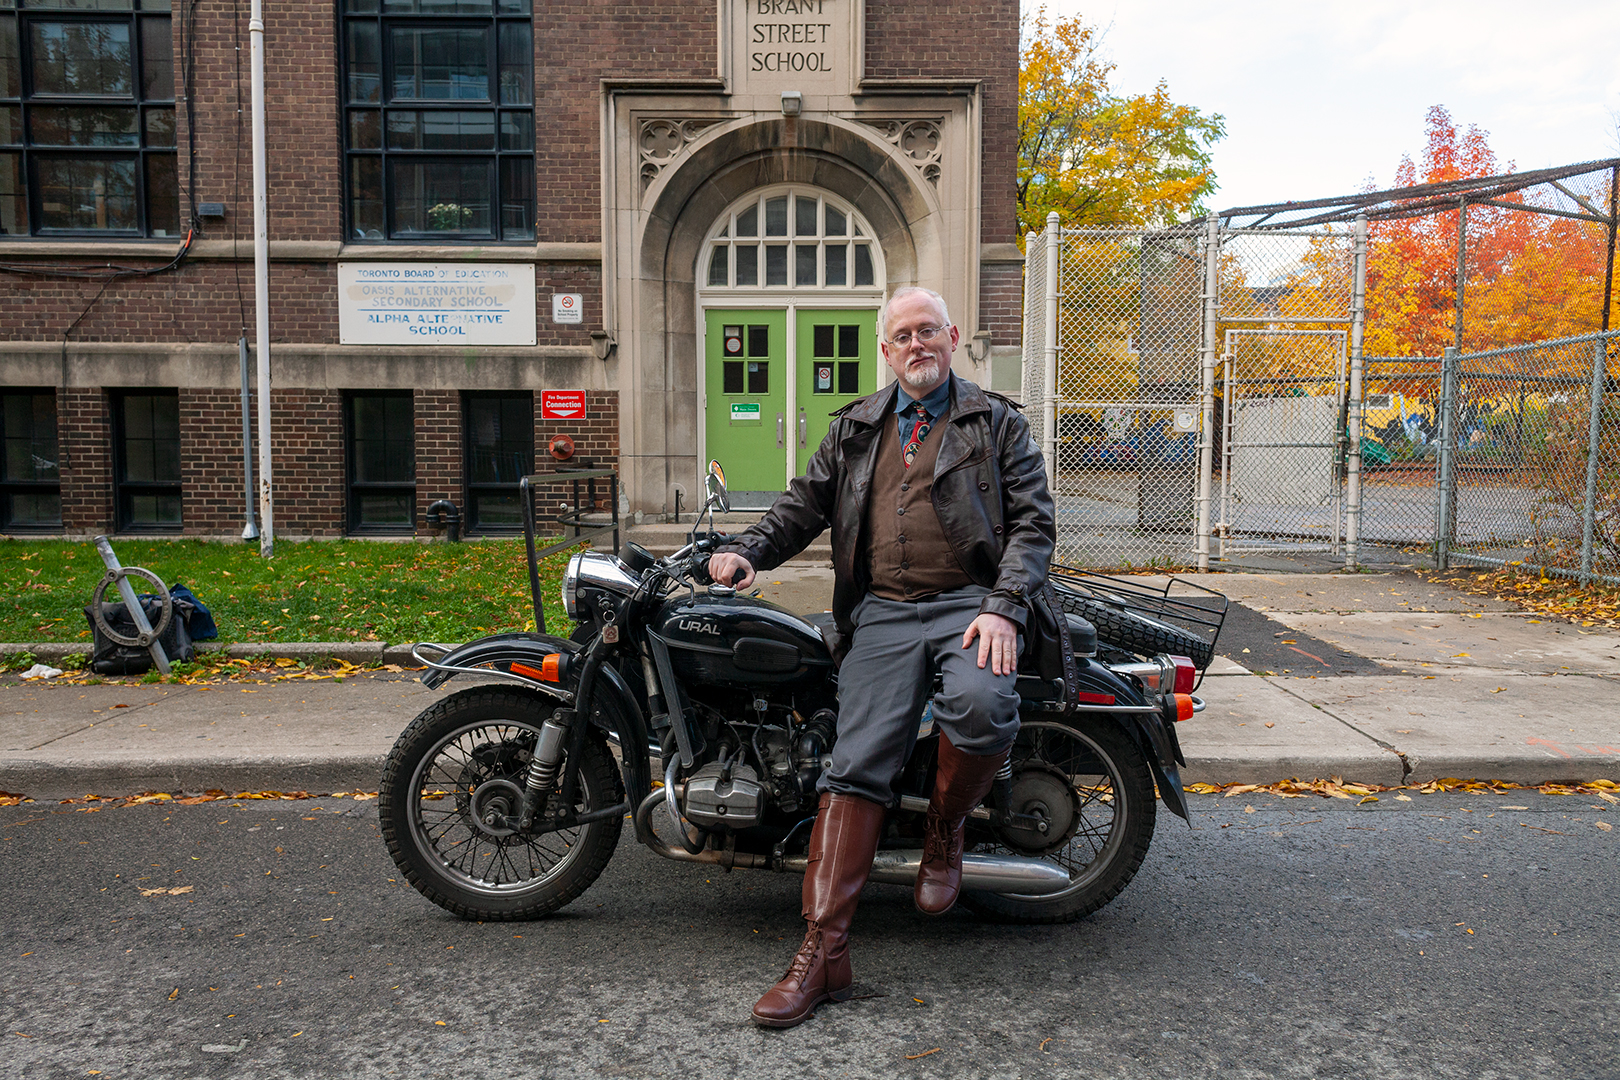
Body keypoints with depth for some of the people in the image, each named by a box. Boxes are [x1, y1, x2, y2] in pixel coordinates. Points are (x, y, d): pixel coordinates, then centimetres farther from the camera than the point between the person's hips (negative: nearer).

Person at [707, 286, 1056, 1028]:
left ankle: (945, 829, -1)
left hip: (970, 603, -2)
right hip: (881, 612, 2)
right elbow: (805, 503, 21)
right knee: (857, 763, -12)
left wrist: (1003, 607, -12)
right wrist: (749, 551, 1)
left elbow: (1032, 520, 3)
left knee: (983, 706, -33)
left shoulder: (998, 423, 12)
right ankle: (824, 951, -11)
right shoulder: (854, 428, 22)